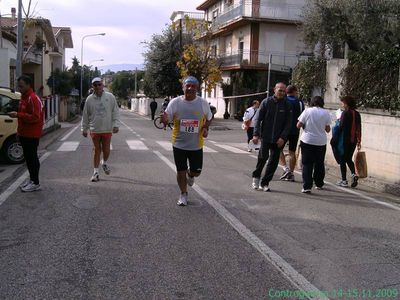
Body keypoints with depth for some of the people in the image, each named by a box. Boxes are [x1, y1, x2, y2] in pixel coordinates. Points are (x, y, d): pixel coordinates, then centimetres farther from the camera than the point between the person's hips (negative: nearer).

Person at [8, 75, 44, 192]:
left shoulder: (33, 98, -16)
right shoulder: (23, 97, 14)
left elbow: (35, 117, -23)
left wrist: (18, 115, -23)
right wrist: (19, 131, 19)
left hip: (32, 135, -9)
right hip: (24, 134, 9)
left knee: (32, 157, -4)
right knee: (27, 157, 15)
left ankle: (35, 183, 2)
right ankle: (31, 179, 26)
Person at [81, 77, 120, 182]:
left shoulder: (110, 97, -1)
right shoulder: (89, 99, 1)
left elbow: (115, 112, 1)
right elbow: (85, 115, 7)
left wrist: (116, 124, -8)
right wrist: (84, 129, 8)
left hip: (107, 129, 0)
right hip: (94, 130, 0)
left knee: (106, 150, 5)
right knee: (96, 150, 6)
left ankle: (104, 163, 37)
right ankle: (96, 172, 15)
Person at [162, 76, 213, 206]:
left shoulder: (203, 103, -4)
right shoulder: (175, 102, -8)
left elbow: (209, 118, 11)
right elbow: (166, 120, -2)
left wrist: (205, 128, -8)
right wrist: (164, 119, -26)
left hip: (196, 145, 1)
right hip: (179, 144, -1)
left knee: (196, 171, 8)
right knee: (181, 171, 6)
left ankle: (190, 175, 46)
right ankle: (183, 194, 29)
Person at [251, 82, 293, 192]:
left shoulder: (287, 105, 4)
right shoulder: (266, 102, 1)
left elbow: (288, 123, 2)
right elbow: (258, 118, 0)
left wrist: (283, 137, -9)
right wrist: (256, 134, -9)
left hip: (278, 139, 2)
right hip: (265, 136, -2)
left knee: (274, 161, 3)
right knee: (263, 156, -13)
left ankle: (265, 183, 15)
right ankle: (256, 177, 12)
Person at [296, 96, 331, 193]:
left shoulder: (307, 111, -5)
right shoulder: (326, 113, 0)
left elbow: (299, 125, -5)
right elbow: (328, 129, 2)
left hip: (307, 141, -2)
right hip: (321, 142, 2)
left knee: (307, 164, 1)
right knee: (319, 164, 17)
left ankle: (307, 187, -5)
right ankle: (319, 184, 28)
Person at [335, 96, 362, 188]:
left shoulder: (345, 113, -13)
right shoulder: (357, 114, 8)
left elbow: (341, 127, -16)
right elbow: (359, 129, 12)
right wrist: (358, 141, 18)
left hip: (345, 140, -6)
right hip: (353, 140, 6)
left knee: (343, 160, 5)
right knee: (349, 159, 19)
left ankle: (344, 180, 7)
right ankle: (354, 174, -1)